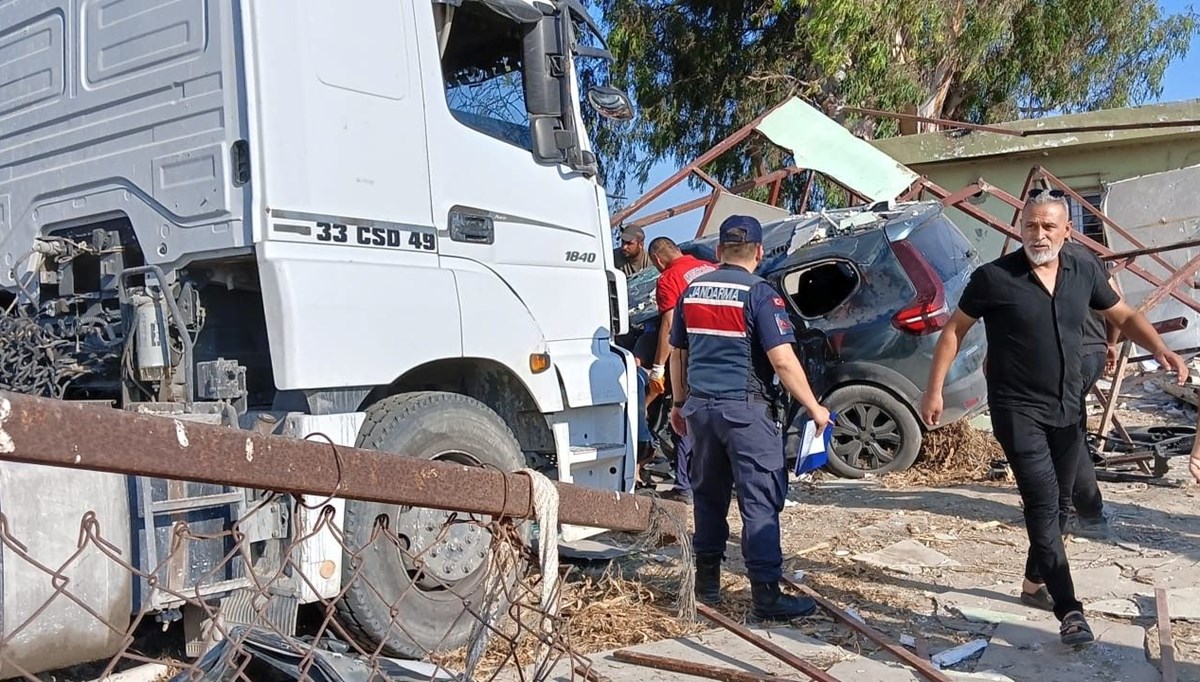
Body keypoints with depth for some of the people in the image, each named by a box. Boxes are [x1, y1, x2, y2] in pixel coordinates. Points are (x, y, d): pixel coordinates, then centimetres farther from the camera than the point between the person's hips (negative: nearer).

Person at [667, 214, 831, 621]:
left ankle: (707, 584, 24)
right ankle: (766, 595, 1)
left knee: (708, 496, 16)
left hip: (700, 406, 6)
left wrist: (679, 404, 25)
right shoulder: (759, 293, -10)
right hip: (746, 409, -6)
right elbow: (783, 361, -16)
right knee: (761, 502, -1)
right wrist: (814, 408, -7)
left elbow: (677, 354, 15)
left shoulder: (693, 290, 8)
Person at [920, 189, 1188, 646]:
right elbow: (954, 330, -6)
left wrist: (1162, 351, -6)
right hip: (1018, 410, -6)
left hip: (1066, 410, 6)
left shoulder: (1083, 272, 1)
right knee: (1043, 503, -12)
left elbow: (1124, 317, 12)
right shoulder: (995, 277, -13)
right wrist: (935, 390, -9)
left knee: (1056, 498, 17)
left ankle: (1034, 582, 36)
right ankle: (1068, 610, -8)